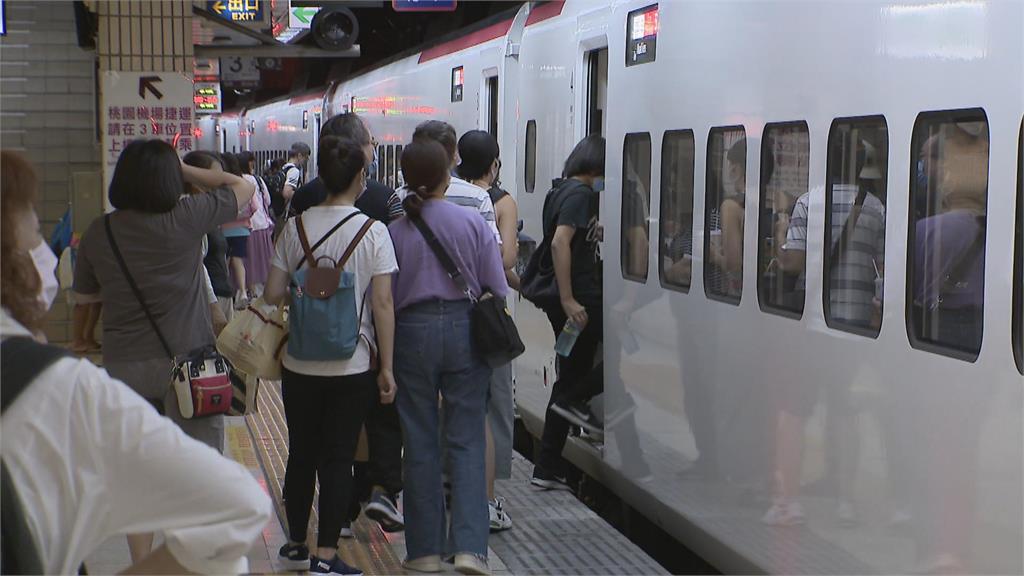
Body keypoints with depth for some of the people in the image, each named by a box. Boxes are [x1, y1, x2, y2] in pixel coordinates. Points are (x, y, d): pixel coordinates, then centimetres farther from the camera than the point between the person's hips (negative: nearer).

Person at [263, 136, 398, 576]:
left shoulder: (296, 226, -2)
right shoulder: (372, 231, -9)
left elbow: (272, 295, -1)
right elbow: (383, 304, -10)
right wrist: (387, 368, -4)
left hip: (299, 364, 3)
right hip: (350, 366, -3)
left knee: (301, 454, 16)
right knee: (338, 459, 6)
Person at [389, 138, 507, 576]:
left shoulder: (395, 230, -5)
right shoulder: (473, 223, -4)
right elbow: (497, 289, -1)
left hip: (413, 332, 0)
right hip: (464, 329, 0)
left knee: (421, 444, 9)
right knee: (466, 441, 5)